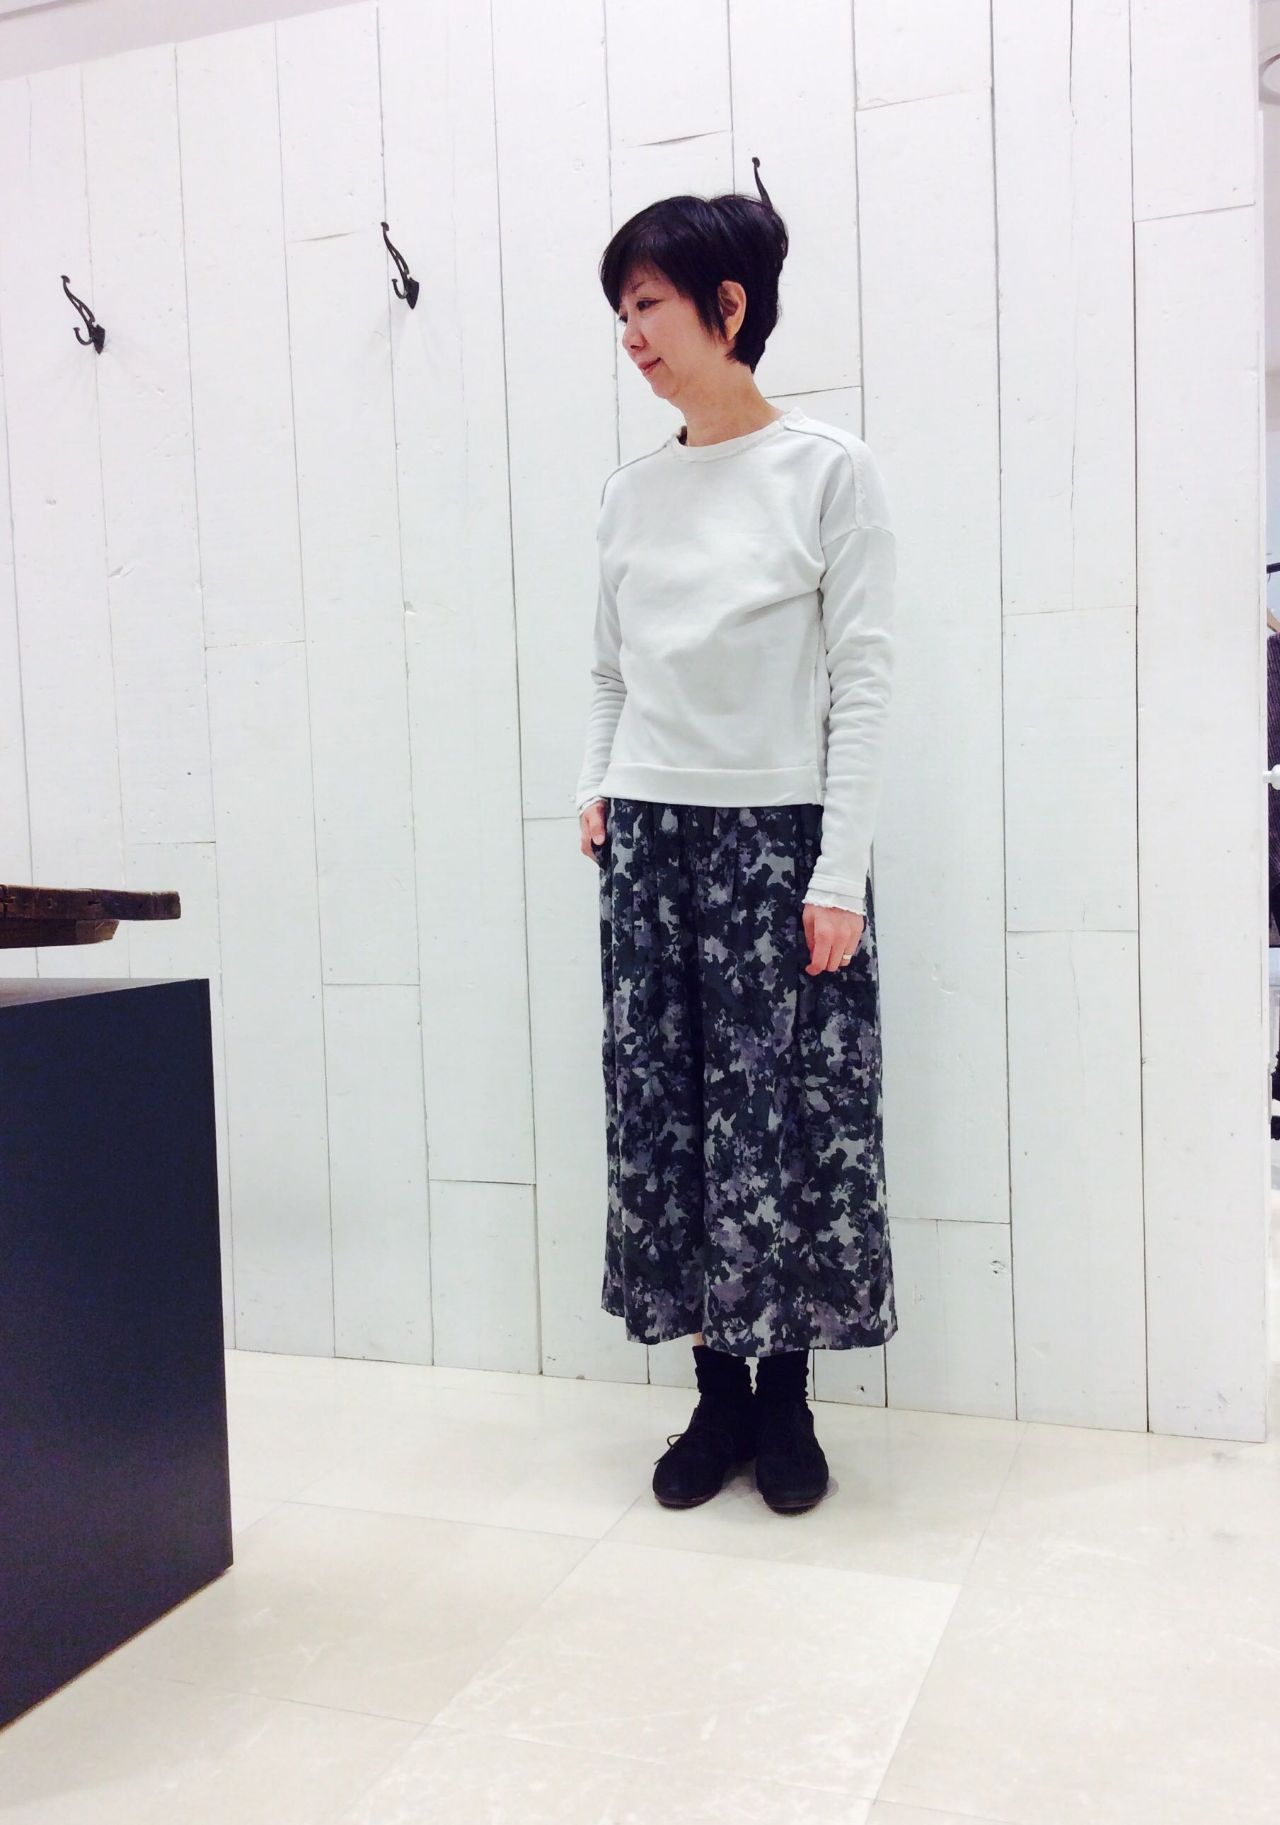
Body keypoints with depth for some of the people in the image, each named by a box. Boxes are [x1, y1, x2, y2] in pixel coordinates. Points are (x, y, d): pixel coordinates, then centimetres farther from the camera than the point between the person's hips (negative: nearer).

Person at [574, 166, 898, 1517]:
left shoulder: (829, 470, -2)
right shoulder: (629, 490, 11)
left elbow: (862, 680, -6)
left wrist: (840, 875, -12)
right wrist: (593, 793, 3)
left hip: (779, 834, -4)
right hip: (650, 839, 4)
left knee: (786, 1116, 0)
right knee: (658, 1114, 4)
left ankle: (785, 1398, 18)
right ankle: (718, 1391, 19)